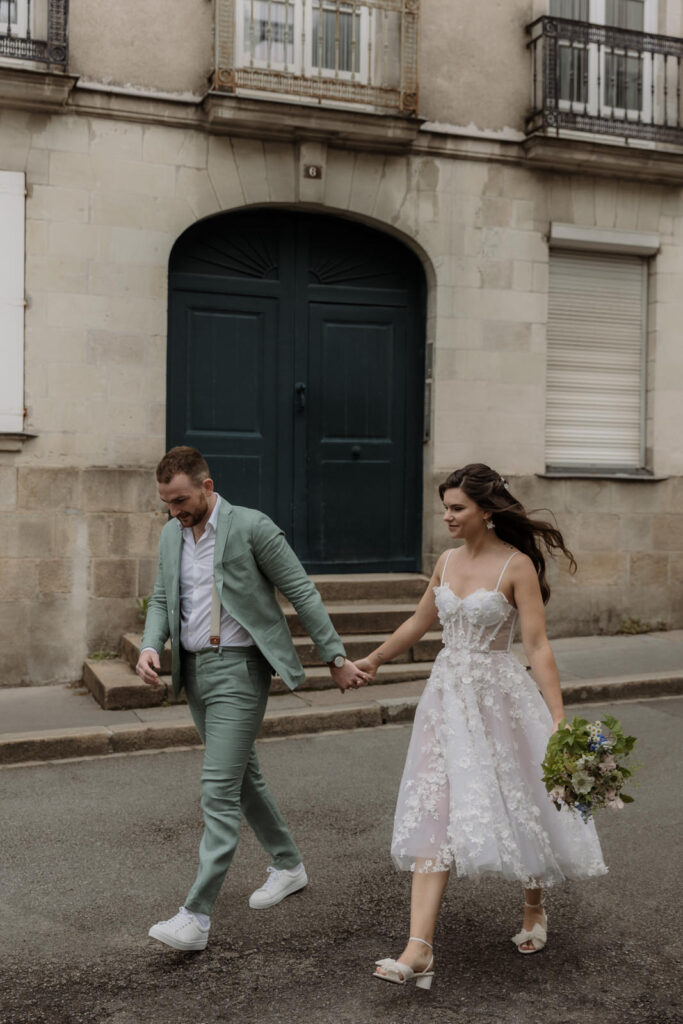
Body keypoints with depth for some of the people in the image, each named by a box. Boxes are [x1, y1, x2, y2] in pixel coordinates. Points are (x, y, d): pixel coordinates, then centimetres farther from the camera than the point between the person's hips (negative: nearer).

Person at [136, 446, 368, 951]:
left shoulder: (252, 527, -13)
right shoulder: (171, 534, 8)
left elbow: (302, 592, -9)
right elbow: (163, 600, 13)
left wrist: (337, 658, -8)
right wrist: (150, 647, -7)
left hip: (239, 669, -7)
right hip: (194, 669, 8)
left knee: (220, 787, -10)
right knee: (243, 776, 18)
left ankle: (196, 917, -6)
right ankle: (288, 864, 37)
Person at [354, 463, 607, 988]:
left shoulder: (517, 565, -11)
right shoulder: (448, 560, 7)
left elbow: (537, 645, -15)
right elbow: (420, 622, 20)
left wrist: (558, 719, -21)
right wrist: (371, 661, 28)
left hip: (497, 694, -5)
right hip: (447, 694, 6)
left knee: (515, 805, 8)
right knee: (433, 815, -2)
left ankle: (535, 910, 37)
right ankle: (419, 949, -3)